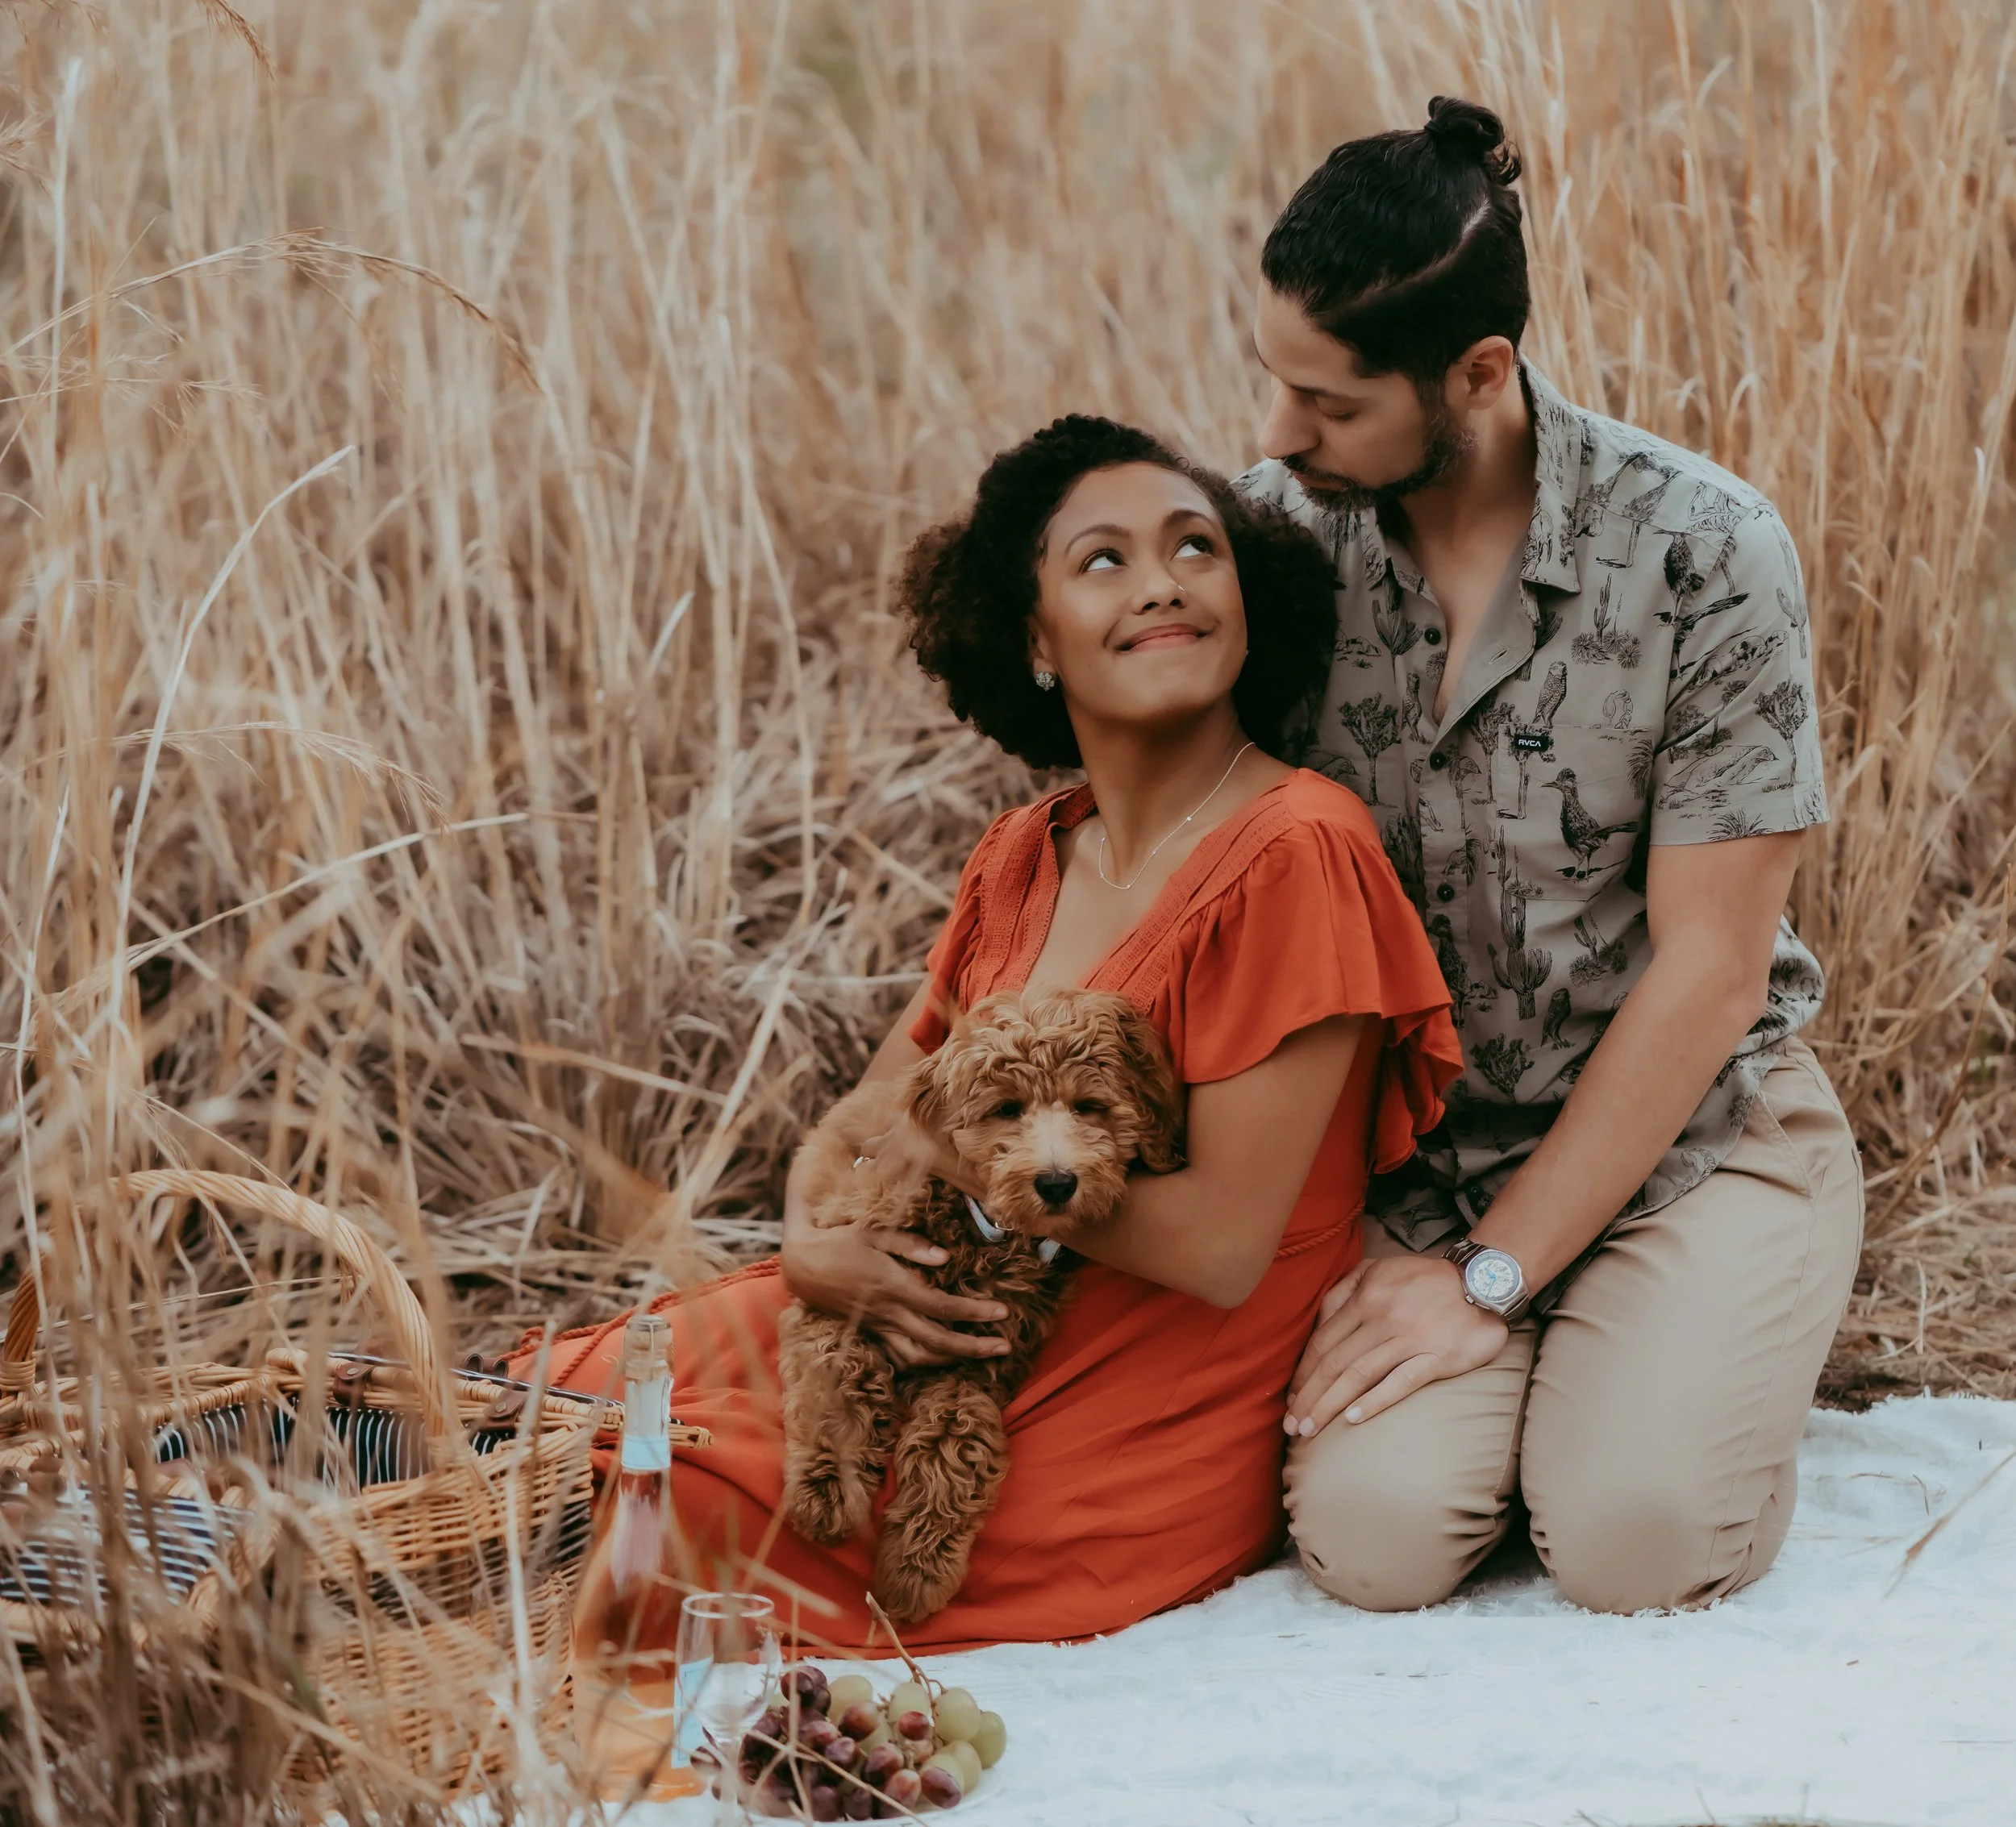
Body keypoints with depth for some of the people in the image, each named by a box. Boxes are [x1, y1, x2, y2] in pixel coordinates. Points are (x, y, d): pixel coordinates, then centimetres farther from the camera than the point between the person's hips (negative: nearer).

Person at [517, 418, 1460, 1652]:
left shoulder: (1295, 856, -18)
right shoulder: (1026, 859, 6)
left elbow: (1221, 1247, -20)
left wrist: (948, 1153, -11)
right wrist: (816, 1239, -14)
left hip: (1129, 1452, -6)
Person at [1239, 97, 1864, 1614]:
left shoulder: (1703, 556, -16)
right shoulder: (1271, 532, -5)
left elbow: (1709, 970, -14)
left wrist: (1493, 1272, -15)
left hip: (1688, 1136, -2)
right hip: (1407, 1152, 3)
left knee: (1636, 1539, -24)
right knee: (1375, 1536, -21)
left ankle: (1723, 1356, 12)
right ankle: (1526, 1373, 14)